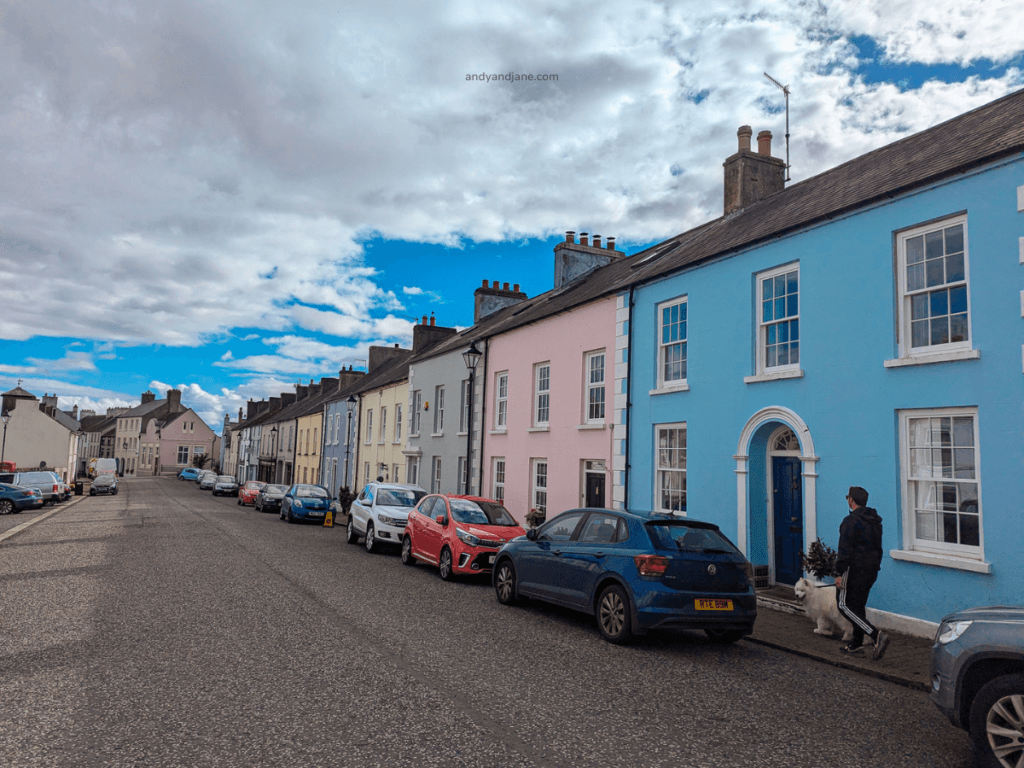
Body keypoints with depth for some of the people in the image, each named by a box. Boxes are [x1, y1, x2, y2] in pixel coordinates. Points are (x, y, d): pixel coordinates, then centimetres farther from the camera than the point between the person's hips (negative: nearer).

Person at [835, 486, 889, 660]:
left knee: (845, 606, -4)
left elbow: (845, 549, -20)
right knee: (859, 606, 16)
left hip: (855, 570, -9)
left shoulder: (851, 521, -17)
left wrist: (839, 574, -18)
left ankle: (876, 636, -16)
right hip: (871, 570, 9)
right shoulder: (875, 521, 12)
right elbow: (878, 548, 20)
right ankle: (856, 645, 20)